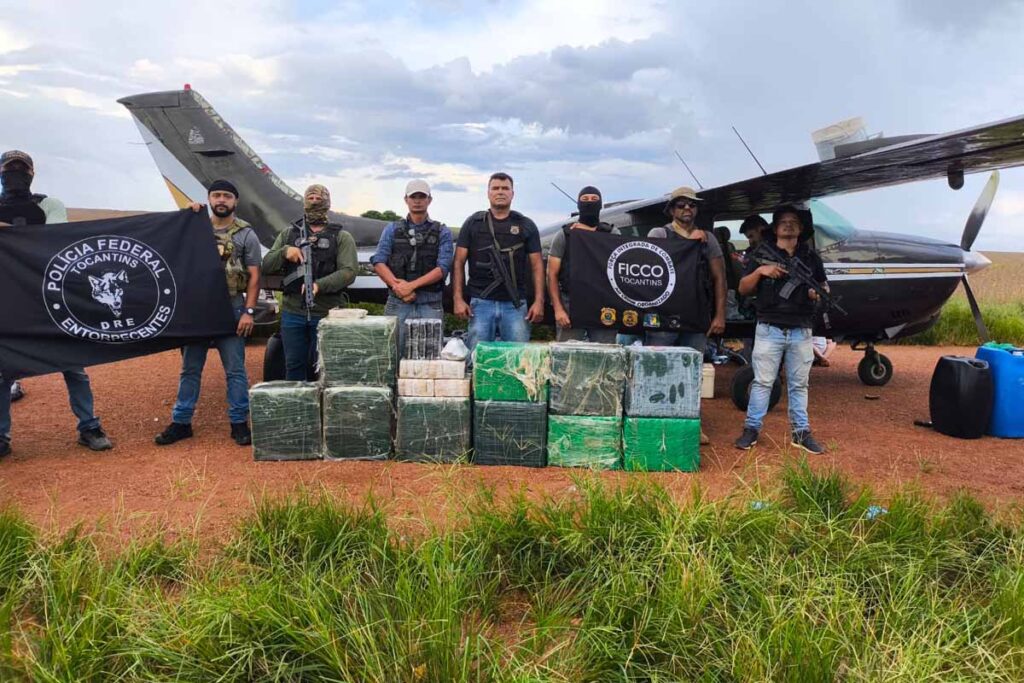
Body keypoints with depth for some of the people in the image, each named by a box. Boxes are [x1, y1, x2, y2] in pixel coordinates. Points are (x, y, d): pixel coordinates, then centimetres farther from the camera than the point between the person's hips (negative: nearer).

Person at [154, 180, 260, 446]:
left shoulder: (246, 234, -1)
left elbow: (254, 276, -3)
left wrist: (249, 311, -11)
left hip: (231, 309, -3)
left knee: (235, 370, 2)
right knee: (190, 368, 10)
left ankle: (239, 423, 12)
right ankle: (181, 422, 19)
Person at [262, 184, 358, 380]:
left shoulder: (342, 237, 5)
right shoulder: (289, 234, 16)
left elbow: (348, 272, -8)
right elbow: (267, 266, 11)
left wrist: (319, 285, -23)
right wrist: (284, 252, -10)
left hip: (326, 313, -3)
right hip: (292, 312, 3)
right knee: (294, 364, 9)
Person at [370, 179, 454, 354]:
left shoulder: (442, 232, 8)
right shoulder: (392, 229, 12)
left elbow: (443, 267, -5)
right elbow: (378, 262, 2)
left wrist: (411, 285, -14)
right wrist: (397, 286, -14)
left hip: (430, 305, -1)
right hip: (397, 303, 1)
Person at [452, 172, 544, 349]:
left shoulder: (526, 226, 10)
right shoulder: (473, 223, 9)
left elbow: (537, 265, 7)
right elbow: (459, 263, 6)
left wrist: (539, 301, -4)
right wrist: (458, 298, -4)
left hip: (515, 304, 1)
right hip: (481, 302, 0)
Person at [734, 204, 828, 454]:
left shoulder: (810, 256, 12)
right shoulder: (762, 253, 7)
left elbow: (825, 287, 17)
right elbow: (743, 289, 5)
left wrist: (819, 294, -7)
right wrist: (760, 270, -12)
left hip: (801, 332, 2)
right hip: (769, 329, -2)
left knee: (799, 384, 8)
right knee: (762, 381, -1)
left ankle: (801, 432, 16)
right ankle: (752, 429, 6)